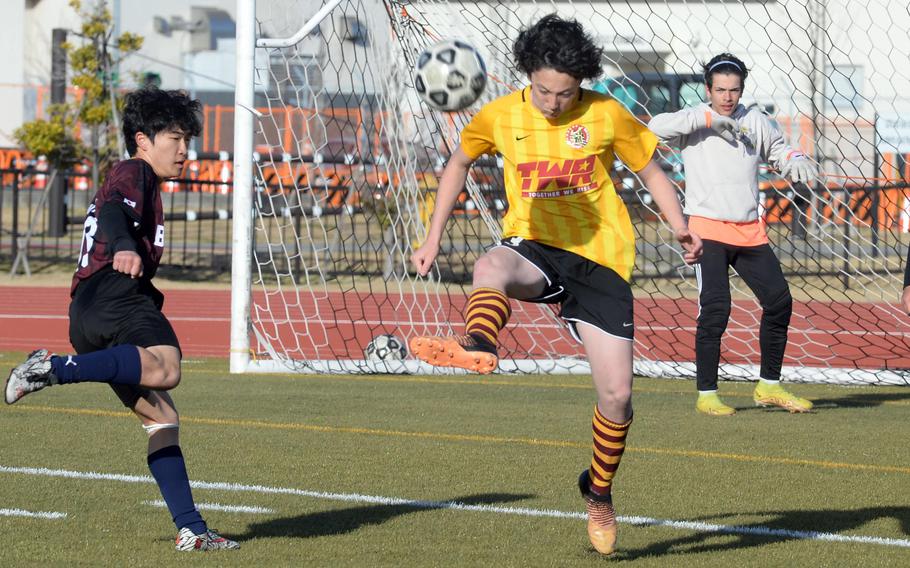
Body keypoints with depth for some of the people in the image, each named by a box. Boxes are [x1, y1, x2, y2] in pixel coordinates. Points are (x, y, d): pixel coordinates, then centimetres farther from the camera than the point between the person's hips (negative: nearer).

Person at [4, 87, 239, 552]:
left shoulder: (135, 181, 35)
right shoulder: (132, 174, 4)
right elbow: (114, 211, -18)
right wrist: (124, 248, -39)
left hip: (89, 318, 10)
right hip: (113, 295, -10)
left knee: (162, 417, 9)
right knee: (165, 370, -37)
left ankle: (190, 529, 4)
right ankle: (54, 369, -41)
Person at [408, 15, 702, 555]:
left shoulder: (607, 115, -2)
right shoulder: (501, 116, 2)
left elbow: (652, 172, 8)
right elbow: (459, 164, 18)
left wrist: (680, 227, -7)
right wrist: (434, 238, 13)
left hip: (600, 258, 0)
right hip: (535, 249, 0)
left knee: (617, 394, -4)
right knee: (491, 268, -38)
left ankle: (600, 490, 23)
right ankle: (477, 347, -70)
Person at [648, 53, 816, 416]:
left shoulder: (755, 121, 10)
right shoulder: (695, 122, -2)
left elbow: (778, 148, 26)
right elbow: (656, 128, -19)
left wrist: (795, 162, 3)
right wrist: (707, 118, -21)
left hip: (750, 232, 5)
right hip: (707, 229, -5)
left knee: (779, 301, 5)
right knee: (715, 308, -15)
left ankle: (769, 386, 21)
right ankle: (706, 395, -7)